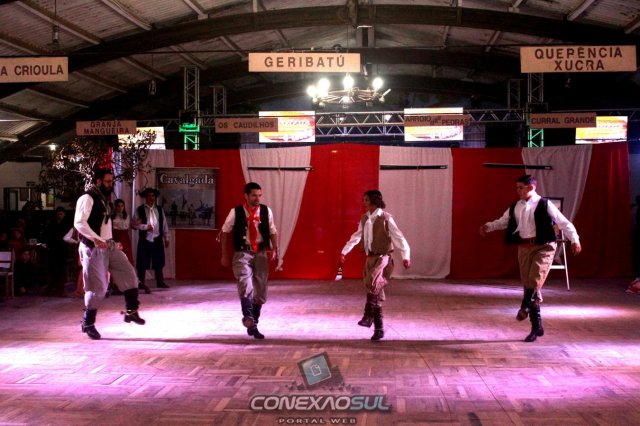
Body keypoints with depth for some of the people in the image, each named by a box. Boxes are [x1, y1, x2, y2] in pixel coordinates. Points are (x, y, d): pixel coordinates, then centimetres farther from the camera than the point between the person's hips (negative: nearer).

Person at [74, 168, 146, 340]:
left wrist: (113, 243, 18)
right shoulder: (87, 198, -12)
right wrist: (96, 239, -33)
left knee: (129, 274, 3)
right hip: (93, 248, -8)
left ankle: (131, 311, 13)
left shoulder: (103, 199, 16)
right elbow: (79, 222, -24)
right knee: (98, 287, -4)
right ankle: (87, 323, 12)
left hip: (109, 246, 9)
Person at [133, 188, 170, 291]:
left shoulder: (159, 210, 11)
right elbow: (135, 224, -5)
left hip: (157, 240, 3)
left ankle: (160, 282, 20)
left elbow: (164, 224, 12)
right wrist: (145, 226, -18)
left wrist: (166, 238, 9)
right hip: (145, 240, -3)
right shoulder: (139, 210, 0)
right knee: (143, 263, 0)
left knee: (158, 262, 9)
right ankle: (141, 283, 10)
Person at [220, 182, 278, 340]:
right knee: (246, 285, -26)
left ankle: (253, 325, 22)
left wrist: (274, 249, -5)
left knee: (260, 290, 8)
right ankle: (248, 317, -36)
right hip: (242, 253, -3)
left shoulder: (266, 211, 3)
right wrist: (225, 255, 5)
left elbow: (272, 232, 10)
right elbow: (225, 232, 6)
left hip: (261, 253, 3)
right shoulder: (236, 212, -3)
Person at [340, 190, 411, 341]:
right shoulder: (364, 219, 9)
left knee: (371, 283, -30)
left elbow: (399, 237, -11)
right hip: (370, 258, 6)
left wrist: (406, 256, -18)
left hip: (382, 258, -6)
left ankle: (368, 316, -19)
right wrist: (344, 252, 20)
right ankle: (379, 329, 13)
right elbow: (356, 236, 20)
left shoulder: (386, 218, -9)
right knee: (376, 293, 7)